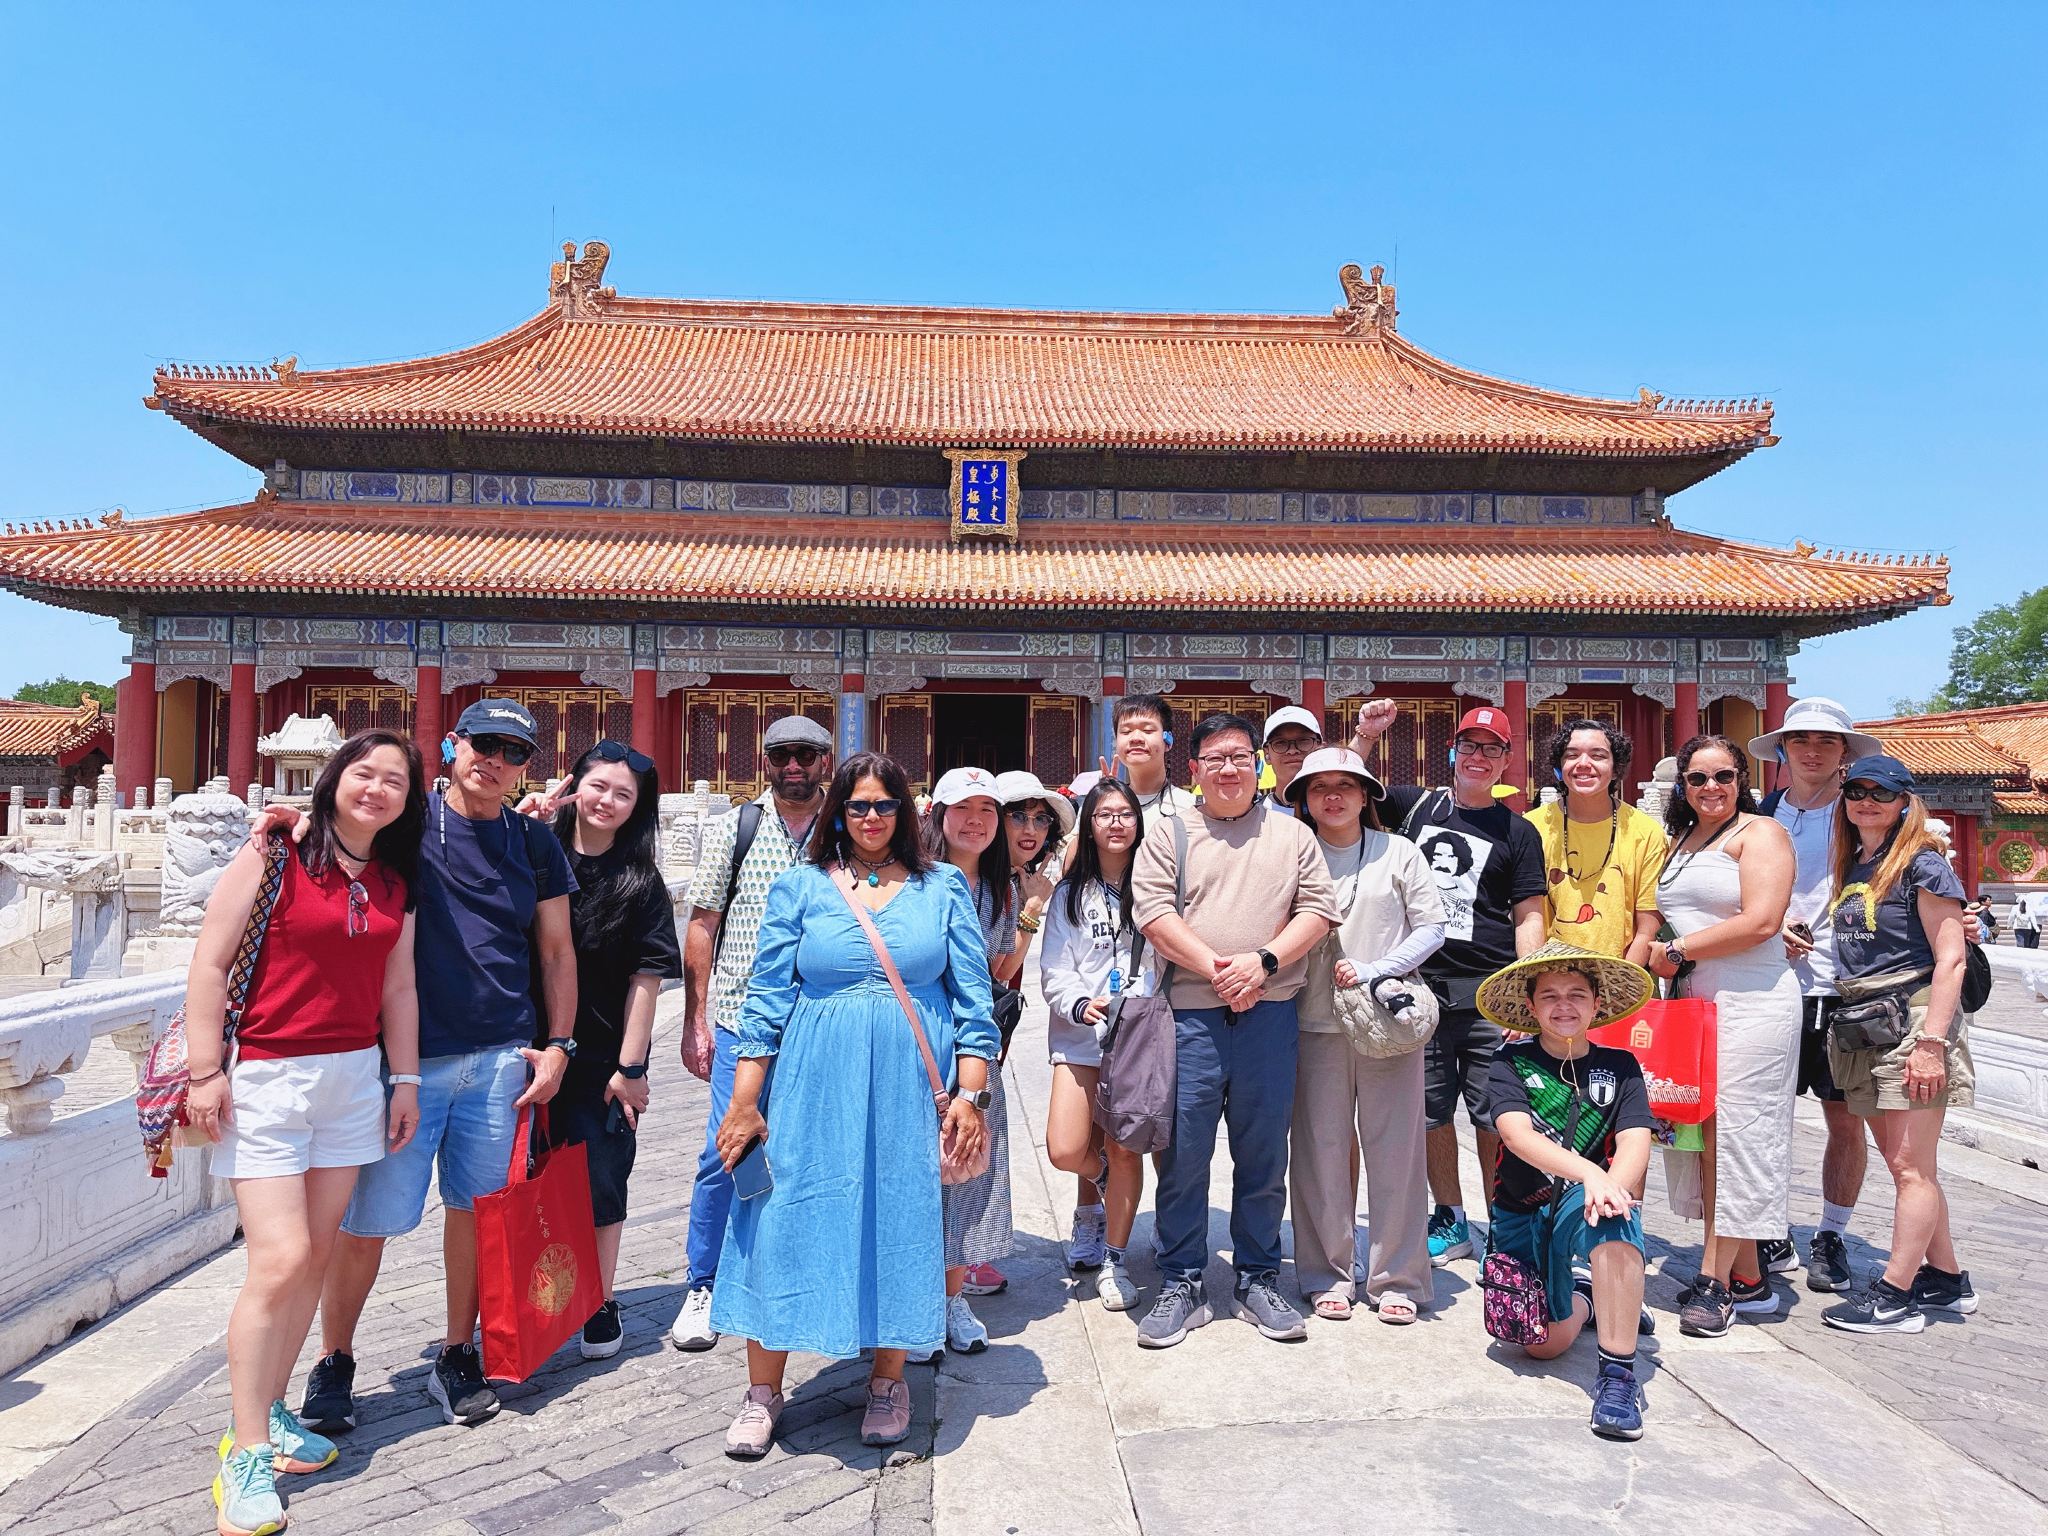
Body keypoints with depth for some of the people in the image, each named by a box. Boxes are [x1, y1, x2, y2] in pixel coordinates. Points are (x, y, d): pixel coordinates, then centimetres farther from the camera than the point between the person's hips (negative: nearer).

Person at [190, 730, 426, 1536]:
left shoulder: (395, 882, 10)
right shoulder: (273, 856, -7)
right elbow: (210, 963, -8)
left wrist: (405, 1079, 11)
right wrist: (205, 1071, -11)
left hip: (353, 1078, 6)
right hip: (265, 1077, -5)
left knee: (315, 1257, 9)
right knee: (279, 1260, -10)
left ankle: (269, 1408, 25)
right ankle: (246, 1453, 2)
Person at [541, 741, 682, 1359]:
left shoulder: (641, 883, -3)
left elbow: (646, 978, -5)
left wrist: (631, 1066, -9)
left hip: (603, 1058, -1)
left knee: (599, 1177, 7)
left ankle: (600, 1304, 25)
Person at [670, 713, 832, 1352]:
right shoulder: (734, 830, 3)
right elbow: (702, 926, 4)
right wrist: (697, 1019, 0)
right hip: (742, 1023, -1)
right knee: (724, 1154, 1)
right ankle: (701, 1288, 18)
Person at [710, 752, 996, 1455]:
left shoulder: (944, 888, 5)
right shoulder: (800, 887, 5)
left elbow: (972, 995, 4)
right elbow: (767, 995, 3)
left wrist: (971, 1093, -3)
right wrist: (743, 1101, 0)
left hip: (911, 1091, 0)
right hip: (814, 1090, 0)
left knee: (902, 1223, 6)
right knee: (786, 1221, 2)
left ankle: (887, 1379, 28)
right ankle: (763, 1389, 21)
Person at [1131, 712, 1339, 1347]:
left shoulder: (1292, 835, 12)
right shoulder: (1169, 837, 8)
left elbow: (1318, 909, 4)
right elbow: (1153, 912, -4)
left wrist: (1262, 962, -11)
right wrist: (1215, 969, -13)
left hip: (1269, 1015, 1)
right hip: (1190, 1016, -1)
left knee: (1264, 1155, 9)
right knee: (1183, 1156, 3)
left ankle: (1258, 1281, 23)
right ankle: (1181, 1287, 16)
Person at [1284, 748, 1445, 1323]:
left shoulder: (1399, 853, 5)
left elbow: (1432, 926, 1)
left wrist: (1375, 970, -11)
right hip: (1317, 1022, 1)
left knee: (1395, 1150, 3)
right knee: (1321, 1150, 4)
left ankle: (1397, 1278, 16)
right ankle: (1328, 1275, 17)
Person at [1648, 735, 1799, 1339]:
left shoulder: (1759, 832, -3)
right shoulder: (1678, 842, 18)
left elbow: (1760, 921, -15)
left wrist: (1678, 951, -8)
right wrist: (1658, 958, 8)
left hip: (1750, 1000, -7)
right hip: (1690, 1001, 7)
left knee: (1736, 1131, -5)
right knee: (1705, 1135, 5)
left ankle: (1714, 1277, 1)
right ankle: (1747, 1277, 13)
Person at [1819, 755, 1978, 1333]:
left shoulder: (1922, 864, -7)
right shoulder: (1851, 868, 14)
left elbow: (1950, 958, -13)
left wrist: (1931, 1042, -18)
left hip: (1912, 1018, -7)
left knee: (1911, 1164, -2)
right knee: (1901, 1162, 13)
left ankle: (1895, 1295, 3)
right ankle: (1948, 1279, 27)